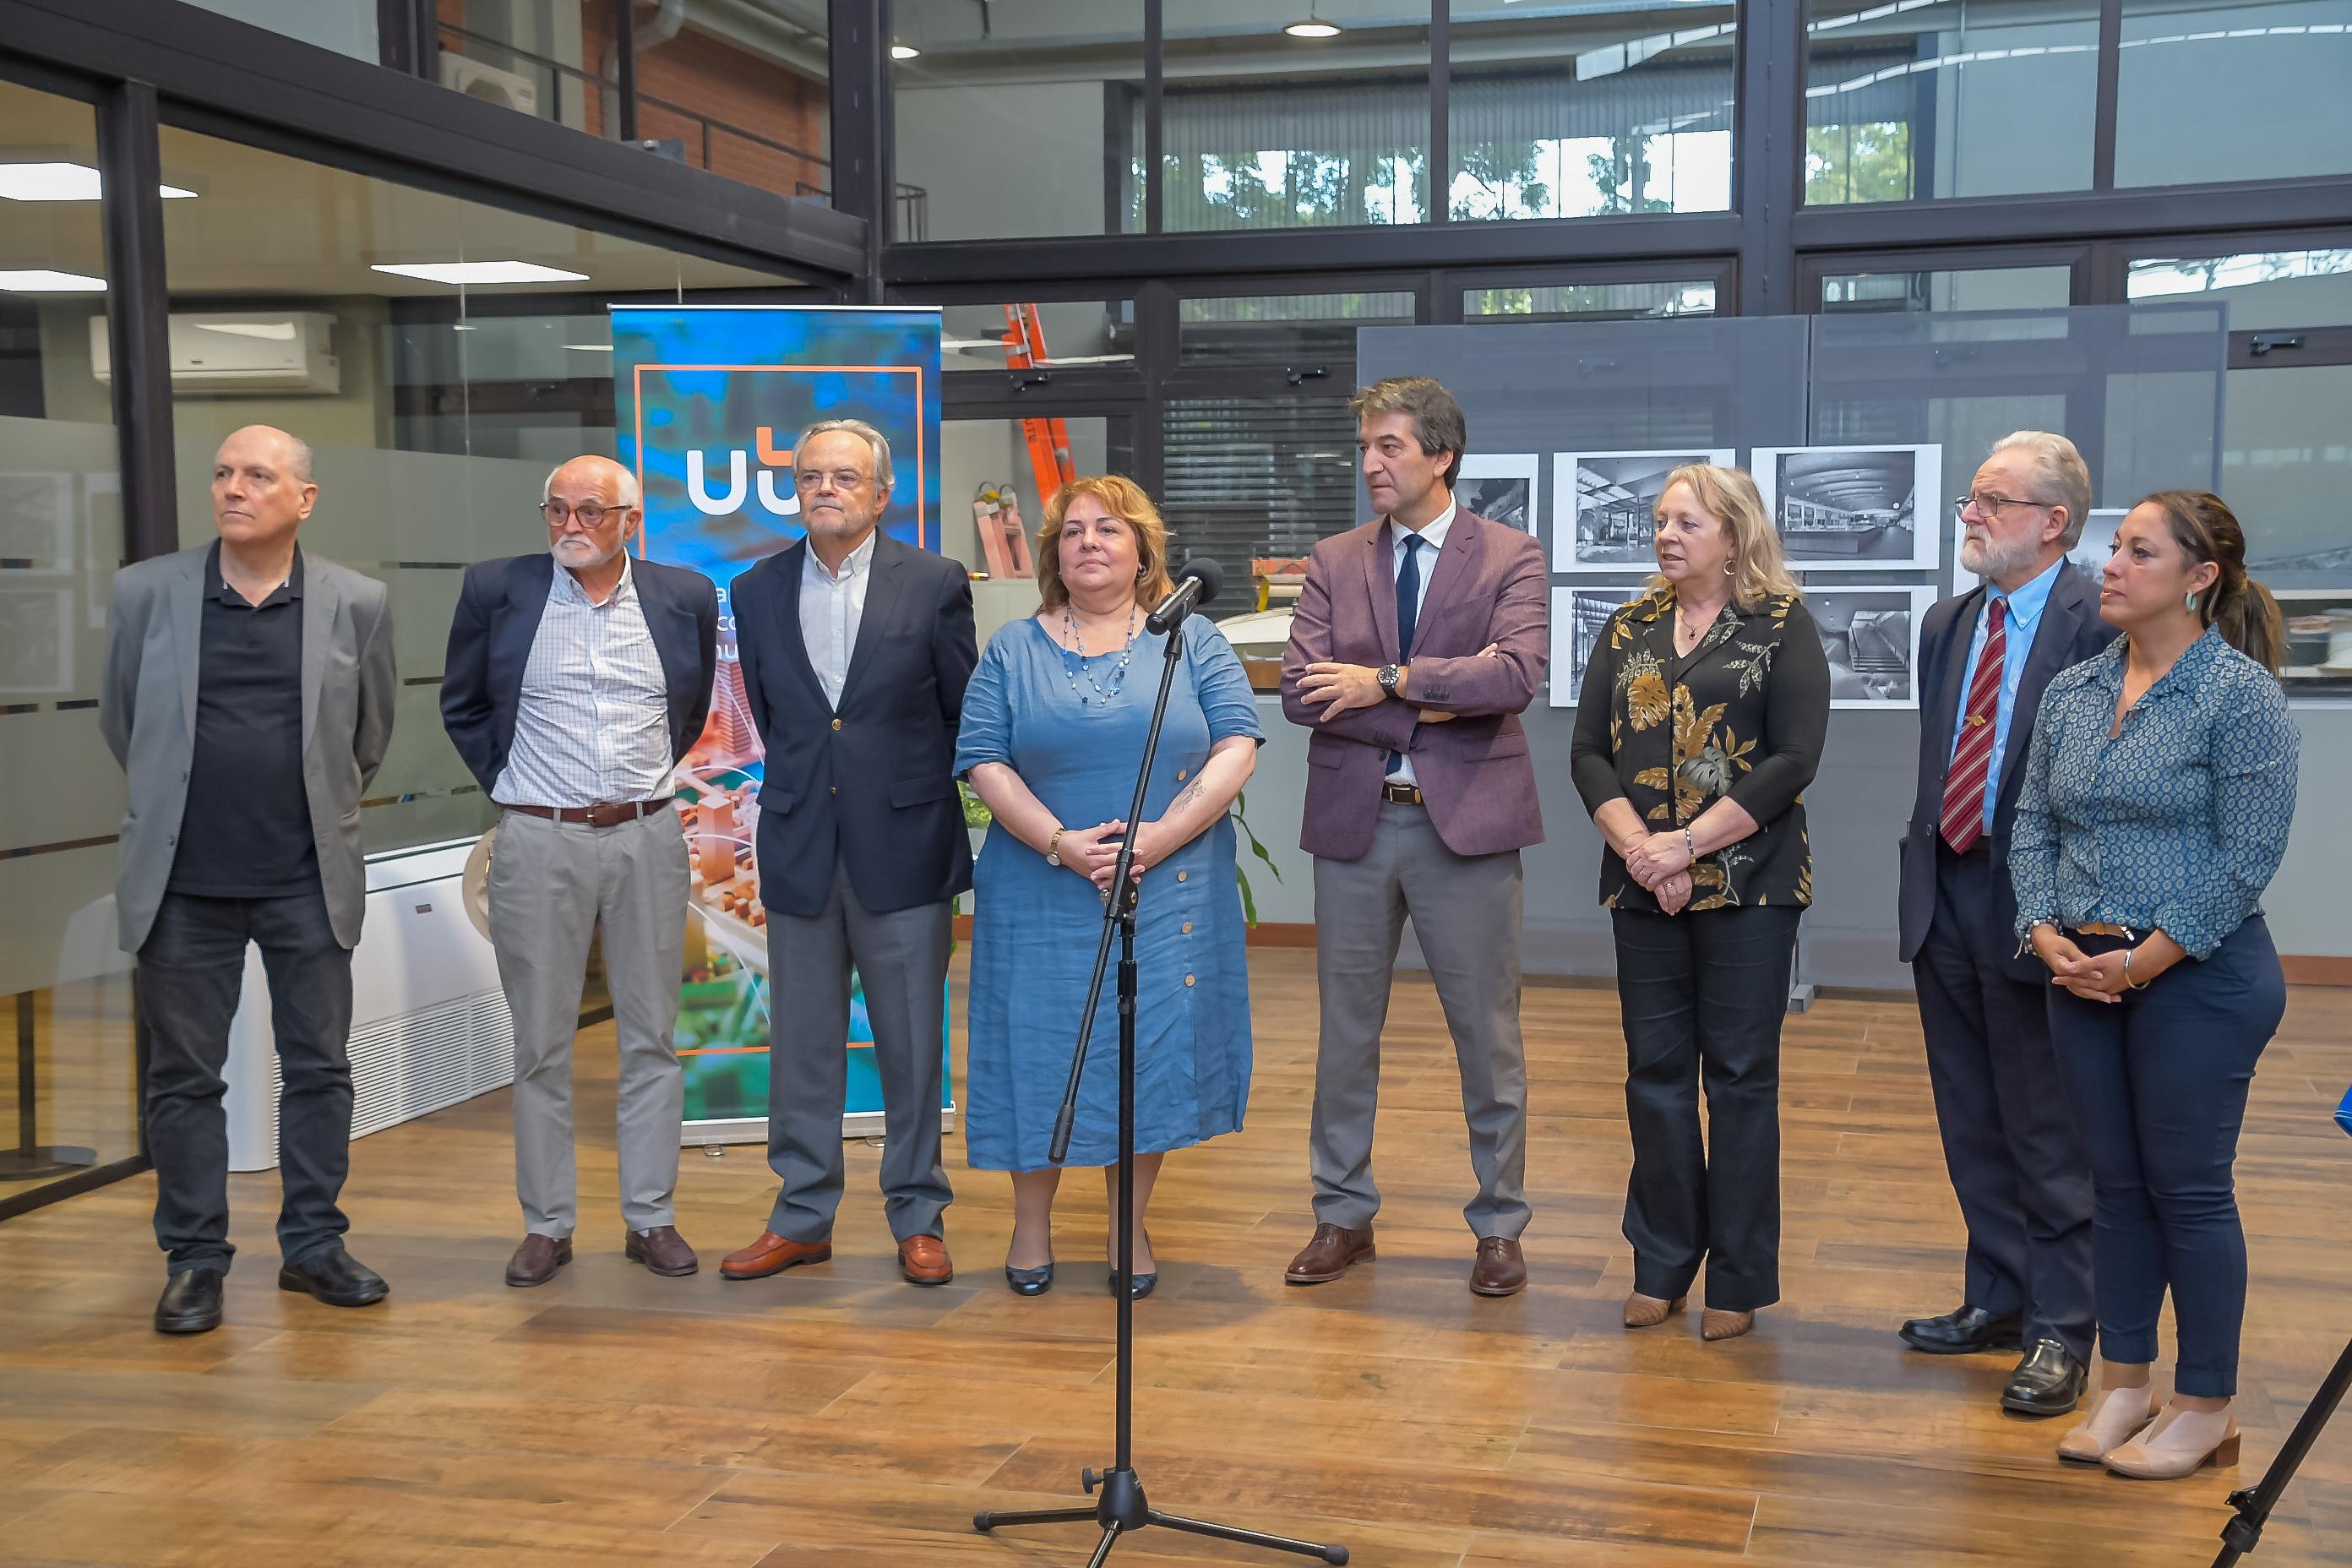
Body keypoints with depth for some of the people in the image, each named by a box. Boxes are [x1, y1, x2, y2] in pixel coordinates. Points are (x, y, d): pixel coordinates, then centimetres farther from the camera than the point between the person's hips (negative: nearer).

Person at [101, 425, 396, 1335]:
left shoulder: (356, 605, 0)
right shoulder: (145, 593, 0)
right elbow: (120, 723, 13)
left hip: (309, 884, 0)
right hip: (183, 885, 0)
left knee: (319, 1069, 8)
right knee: (183, 1077, 7)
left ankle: (313, 1244, 22)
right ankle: (194, 1260, 18)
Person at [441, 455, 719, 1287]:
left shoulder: (685, 596, 3)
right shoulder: (497, 589, -1)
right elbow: (462, 707, 12)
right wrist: (507, 781, 6)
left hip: (647, 837, 1)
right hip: (539, 843, -1)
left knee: (652, 1038, 7)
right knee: (541, 1043, 5)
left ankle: (651, 1218, 17)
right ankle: (546, 1225, 16)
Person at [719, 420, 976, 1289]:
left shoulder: (936, 583, -2)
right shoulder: (758, 589, 6)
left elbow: (962, 711, 4)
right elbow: (767, 712, 15)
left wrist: (910, 793, 8)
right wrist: (805, 787, 13)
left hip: (904, 848, -2)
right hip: (800, 850, 3)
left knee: (913, 1045, 6)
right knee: (801, 1045, 10)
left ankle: (918, 1217, 19)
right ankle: (803, 1216, 22)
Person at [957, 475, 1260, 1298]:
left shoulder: (1192, 641, 6)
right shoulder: (1013, 651, 7)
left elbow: (1236, 749, -4)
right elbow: (984, 762, -2)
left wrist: (1160, 838, -16)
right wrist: (1062, 845, -16)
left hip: (1170, 890, 0)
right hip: (1043, 897, 0)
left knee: (1153, 1048, 3)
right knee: (1043, 1047, 4)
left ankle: (1130, 1224, 18)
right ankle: (1031, 1223, 20)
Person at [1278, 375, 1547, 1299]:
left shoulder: (1510, 558, -1)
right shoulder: (1334, 563, 7)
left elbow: (1518, 675, -18)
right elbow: (1301, 694, -5)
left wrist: (1385, 682, -17)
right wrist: (1430, 704, -14)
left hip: (1466, 819, -3)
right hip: (1354, 818, 3)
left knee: (1488, 1033, 5)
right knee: (1345, 1030, 11)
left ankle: (1499, 1225, 19)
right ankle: (1343, 1216, 24)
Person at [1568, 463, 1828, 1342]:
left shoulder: (1783, 627, -1)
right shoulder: (1629, 631, 11)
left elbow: (1793, 760, -10)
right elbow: (1588, 754, 5)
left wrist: (1687, 844, -15)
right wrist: (1639, 848, -11)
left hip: (1748, 884, -4)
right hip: (1642, 890, 4)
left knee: (1741, 1077, 2)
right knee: (1655, 1073, 9)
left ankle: (1738, 1281, 13)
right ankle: (1661, 1267, 20)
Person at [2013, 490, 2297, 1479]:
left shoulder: (2240, 692, -11)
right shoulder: (2072, 693, 7)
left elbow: (2248, 854, -14)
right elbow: (2033, 826, 9)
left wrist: (2149, 957, -16)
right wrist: (2047, 935, -5)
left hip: (2197, 977, -5)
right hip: (2084, 977, 6)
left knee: (2189, 1189, 2)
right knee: (2116, 1182, 13)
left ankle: (2206, 1409, 17)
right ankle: (2123, 1385, 25)